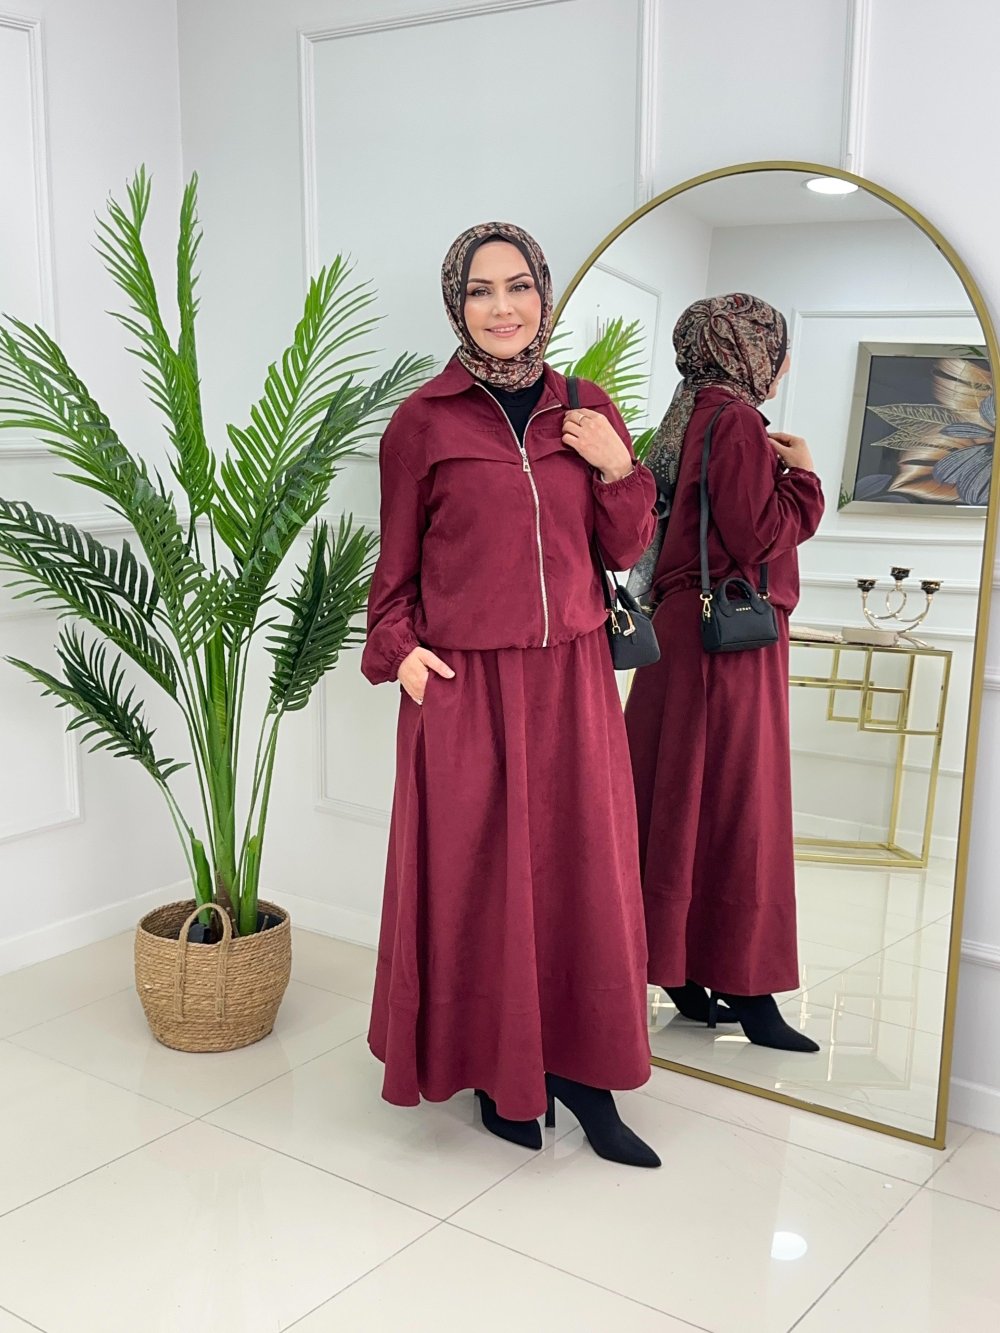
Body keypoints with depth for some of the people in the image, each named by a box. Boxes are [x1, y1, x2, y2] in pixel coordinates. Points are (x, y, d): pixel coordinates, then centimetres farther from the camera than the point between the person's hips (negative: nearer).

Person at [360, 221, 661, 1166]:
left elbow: (623, 550, 11)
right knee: (478, 873, 5)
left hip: (571, 674, 3)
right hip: (464, 682, -3)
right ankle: (499, 1070, 24)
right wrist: (400, 650, -10)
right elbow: (397, 563, 4)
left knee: (582, 866, 7)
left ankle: (581, 1068, 22)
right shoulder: (424, 421, -2)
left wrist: (618, 469, -6)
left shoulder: (586, 412, 8)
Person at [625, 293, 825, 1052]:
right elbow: (758, 535, -20)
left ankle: (682, 969, 21)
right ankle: (745, 988, 7)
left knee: (681, 803, 11)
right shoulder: (735, 421, -14)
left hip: (686, 630, 9)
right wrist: (800, 474, -7)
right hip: (731, 638, -9)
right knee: (736, 810, -2)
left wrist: (772, 468, 10)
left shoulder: (695, 417, 15)